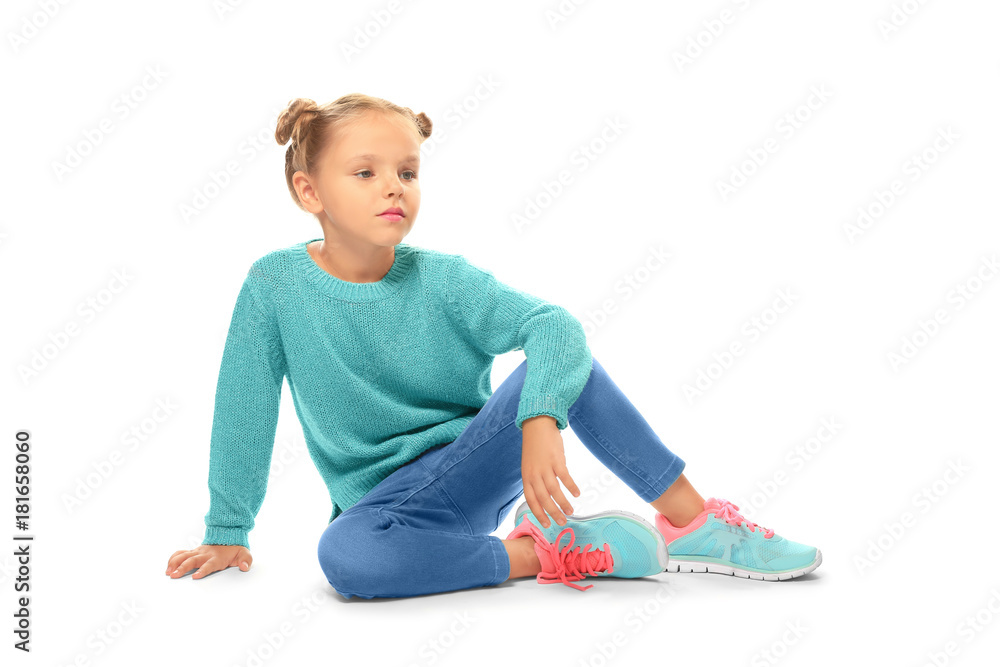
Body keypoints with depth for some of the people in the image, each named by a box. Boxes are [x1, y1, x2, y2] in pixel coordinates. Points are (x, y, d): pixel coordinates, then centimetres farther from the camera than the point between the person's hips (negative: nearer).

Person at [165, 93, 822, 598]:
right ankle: (540, 554, -23)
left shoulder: (442, 279, -11)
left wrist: (539, 422, -43)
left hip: (478, 462, 1)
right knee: (345, 558, -37)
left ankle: (695, 520, -19)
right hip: (393, 499, 0)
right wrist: (227, 533, 1)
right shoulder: (275, 284, -10)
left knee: (558, 361, -25)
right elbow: (244, 412, -3)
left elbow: (555, 323, -25)